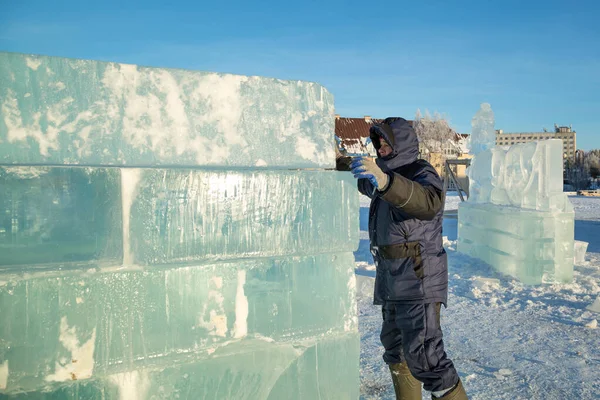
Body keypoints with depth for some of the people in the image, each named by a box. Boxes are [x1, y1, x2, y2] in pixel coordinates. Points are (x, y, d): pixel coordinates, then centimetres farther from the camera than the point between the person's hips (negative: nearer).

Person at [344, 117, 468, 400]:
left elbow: (427, 203, -37)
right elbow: (367, 185, 38)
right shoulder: (387, 174, 15)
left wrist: (384, 181, -52)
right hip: (392, 281, 9)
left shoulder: (422, 174, -12)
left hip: (418, 278, -9)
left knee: (423, 356, -14)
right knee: (396, 349, 18)